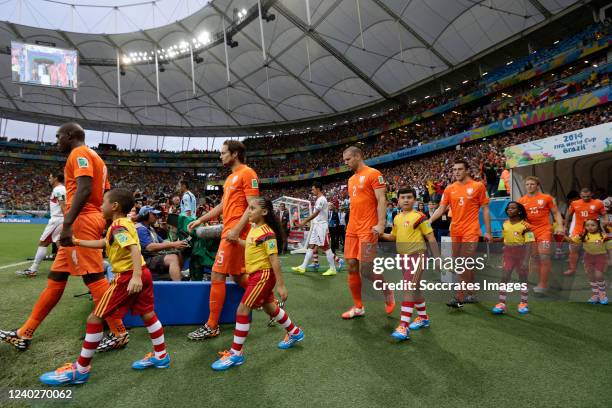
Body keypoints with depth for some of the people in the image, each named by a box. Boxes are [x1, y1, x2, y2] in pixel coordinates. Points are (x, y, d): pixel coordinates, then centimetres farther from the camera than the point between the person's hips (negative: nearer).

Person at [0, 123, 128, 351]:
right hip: (91, 220, 11)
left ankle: (119, 334, -2)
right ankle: (24, 334, 26)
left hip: (82, 221, -11)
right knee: (56, 279, 15)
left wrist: (67, 223, -28)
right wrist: (104, 225, 22)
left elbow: (85, 189, -23)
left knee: (94, 278, -9)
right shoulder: (94, 158, 23)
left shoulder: (79, 153, -6)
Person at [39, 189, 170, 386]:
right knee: (147, 313, 17)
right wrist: (77, 242, 30)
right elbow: (103, 243, 27)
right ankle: (161, 356, 26)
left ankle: (80, 370, 13)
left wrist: (135, 276, -37)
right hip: (142, 272, 9)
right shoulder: (126, 223, 16)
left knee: (95, 318, 2)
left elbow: (134, 248, -28)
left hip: (127, 276, -9)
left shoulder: (118, 226, -13)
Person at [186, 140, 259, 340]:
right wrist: (200, 220, 23)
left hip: (235, 233, -10)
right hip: (230, 231, 10)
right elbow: (223, 205, 25)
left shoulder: (247, 173, -9)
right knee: (238, 276, 15)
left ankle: (211, 327, 6)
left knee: (217, 276, -5)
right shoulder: (231, 177, 20)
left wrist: (236, 230, -22)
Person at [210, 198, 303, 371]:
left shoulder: (267, 233, -20)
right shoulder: (254, 229, 5)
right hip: (256, 274, 9)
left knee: (242, 310, -6)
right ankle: (295, 332, 42)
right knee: (269, 307, 22)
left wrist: (280, 285, -21)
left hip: (263, 275, -9)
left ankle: (235, 354, 6)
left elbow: (274, 259, -21)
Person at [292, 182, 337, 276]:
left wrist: (304, 222, -19)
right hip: (316, 226, 10)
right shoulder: (319, 199, 17)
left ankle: (333, 269, 2)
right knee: (311, 246, 8)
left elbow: (315, 214, -20)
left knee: (325, 247, -5)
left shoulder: (321, 199, -14)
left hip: (321, 226, -10)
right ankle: (303, 267, 10)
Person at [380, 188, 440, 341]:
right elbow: (393, 237, 19)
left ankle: (404, 326, -13)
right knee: (414, 289, 18)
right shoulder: (397, 218, 8)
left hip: (417, 255, -7)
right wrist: (380, 234, 1)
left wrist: (437, 258, -10)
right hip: (404, 257, 7)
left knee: (409, 289, -14)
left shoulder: (419, 216, -11)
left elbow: (431, 238, -9)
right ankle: (423, 317, 35)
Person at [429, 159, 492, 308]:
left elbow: (485, 209, 0)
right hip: (455, 231, 5)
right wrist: (428, 221, -9)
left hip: (471, 231, -5)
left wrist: (488, 231, -3)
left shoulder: (478, 186, -3)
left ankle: (459, 298, -1)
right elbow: (441, 209, 6)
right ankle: (470, 294, 28)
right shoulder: (449, 189, 6)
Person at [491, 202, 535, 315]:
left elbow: (528, 244, -16)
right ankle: (501, 303, 2)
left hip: (521, 254, -4)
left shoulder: (525, 225, -13)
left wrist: (526, 260, -22)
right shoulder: (505, 224, 3)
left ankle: (524, 303, 24)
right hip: (508, 254, 4)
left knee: (523, 279, 10)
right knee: (504, 278, 0)